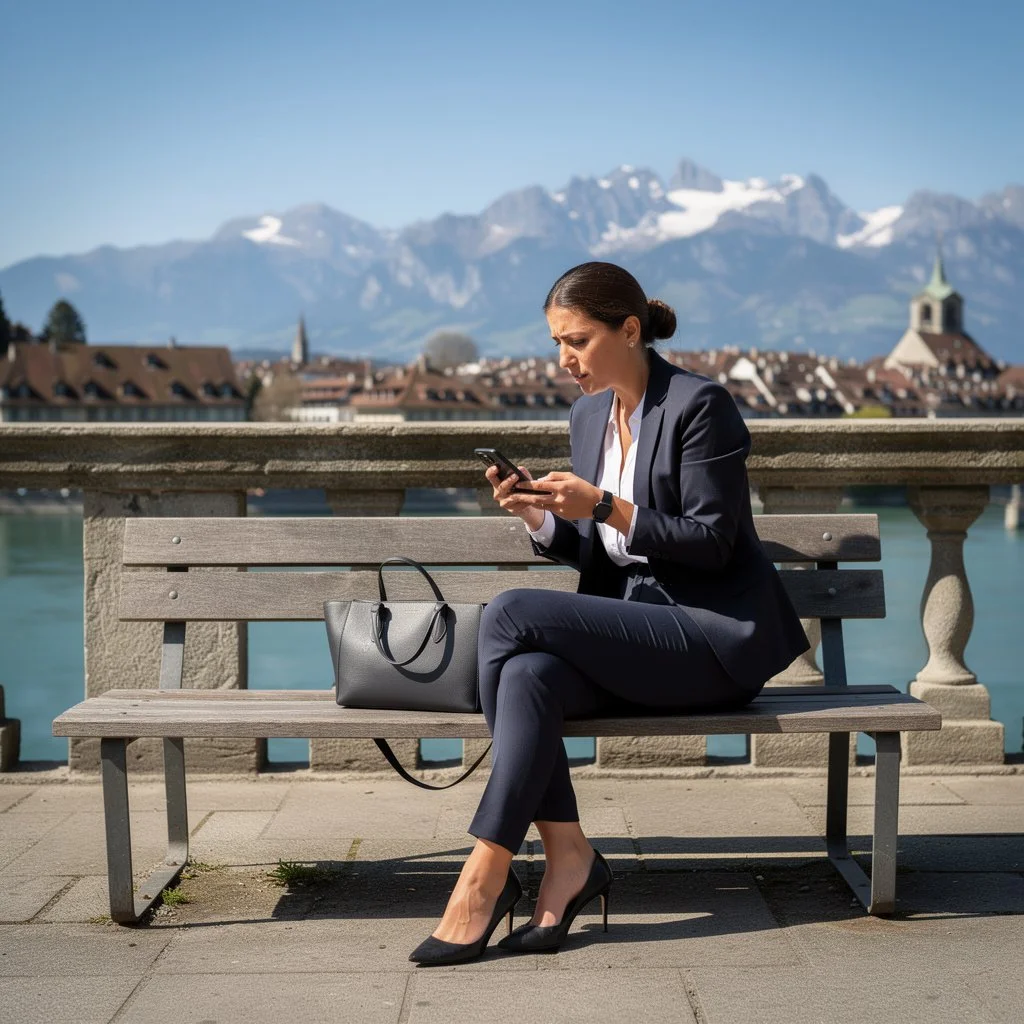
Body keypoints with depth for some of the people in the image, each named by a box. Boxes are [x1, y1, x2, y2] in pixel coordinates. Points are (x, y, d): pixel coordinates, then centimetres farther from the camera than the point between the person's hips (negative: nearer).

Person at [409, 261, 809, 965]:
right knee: (526, 674, -29)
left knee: (511, 613, -25)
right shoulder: (589, 414, 14)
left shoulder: (700, 405, -9)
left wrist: (605, 506, -20)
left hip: (716, 638, -6)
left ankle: (487, 873, -21)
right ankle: (567, 857, -19)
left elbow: (713, 544, -12)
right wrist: (537, 515, -3)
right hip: (638, 630, 7)